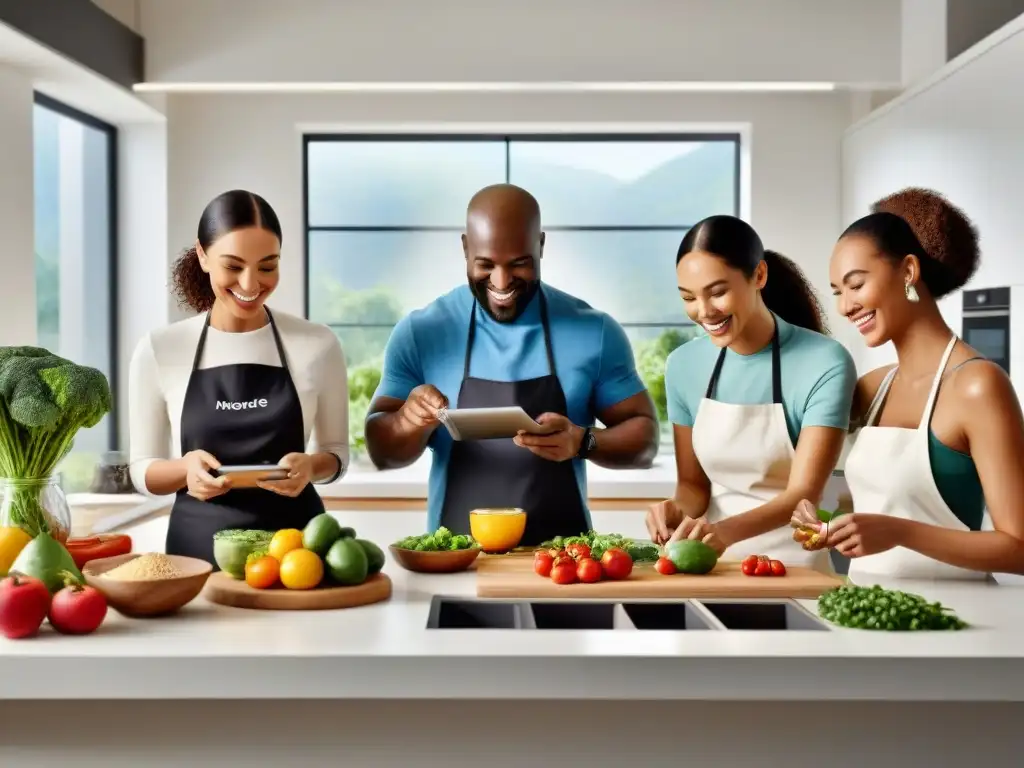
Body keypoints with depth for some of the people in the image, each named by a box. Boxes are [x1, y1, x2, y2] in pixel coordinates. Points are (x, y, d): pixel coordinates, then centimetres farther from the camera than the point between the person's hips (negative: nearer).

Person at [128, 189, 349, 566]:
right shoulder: (159, 350, -2)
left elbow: (337, 452, 8)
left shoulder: (317, 344, -2)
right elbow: (142, 469, 4)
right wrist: (186, 467, -16)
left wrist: (311, 465, -13)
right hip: (199, 546, 0)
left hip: (294, 539, 0)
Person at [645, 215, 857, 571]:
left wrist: (726, 530, -31)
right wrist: (679, 509, -12)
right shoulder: (683, 366, 2)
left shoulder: (825, 363, -11)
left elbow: (804, 493, -15)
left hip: (793, 566, -3)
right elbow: (694, 482, 10)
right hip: (715, 563, 3)